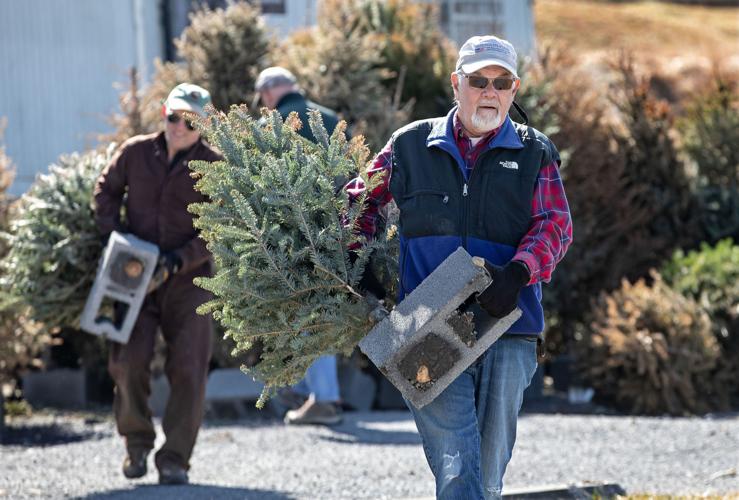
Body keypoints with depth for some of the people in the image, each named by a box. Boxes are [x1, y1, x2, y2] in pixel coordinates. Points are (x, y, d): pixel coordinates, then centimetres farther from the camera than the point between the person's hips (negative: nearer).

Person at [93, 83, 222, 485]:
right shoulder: (135, 152, 2)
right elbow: (106, 190, 15)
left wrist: (180, 259, -17)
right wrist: (112, 232, -2)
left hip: (189, 278, -1)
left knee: (187, 367, -6)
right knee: (129, 360, -9)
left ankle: (175, 458, 3)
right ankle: (137, 442, 14)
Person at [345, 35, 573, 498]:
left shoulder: (535, 155, 11)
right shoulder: (411, 146, 12)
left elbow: (555, 224, 0)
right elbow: (361, 199, 22)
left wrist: (517, 273, -19)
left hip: (507, 329, 1)